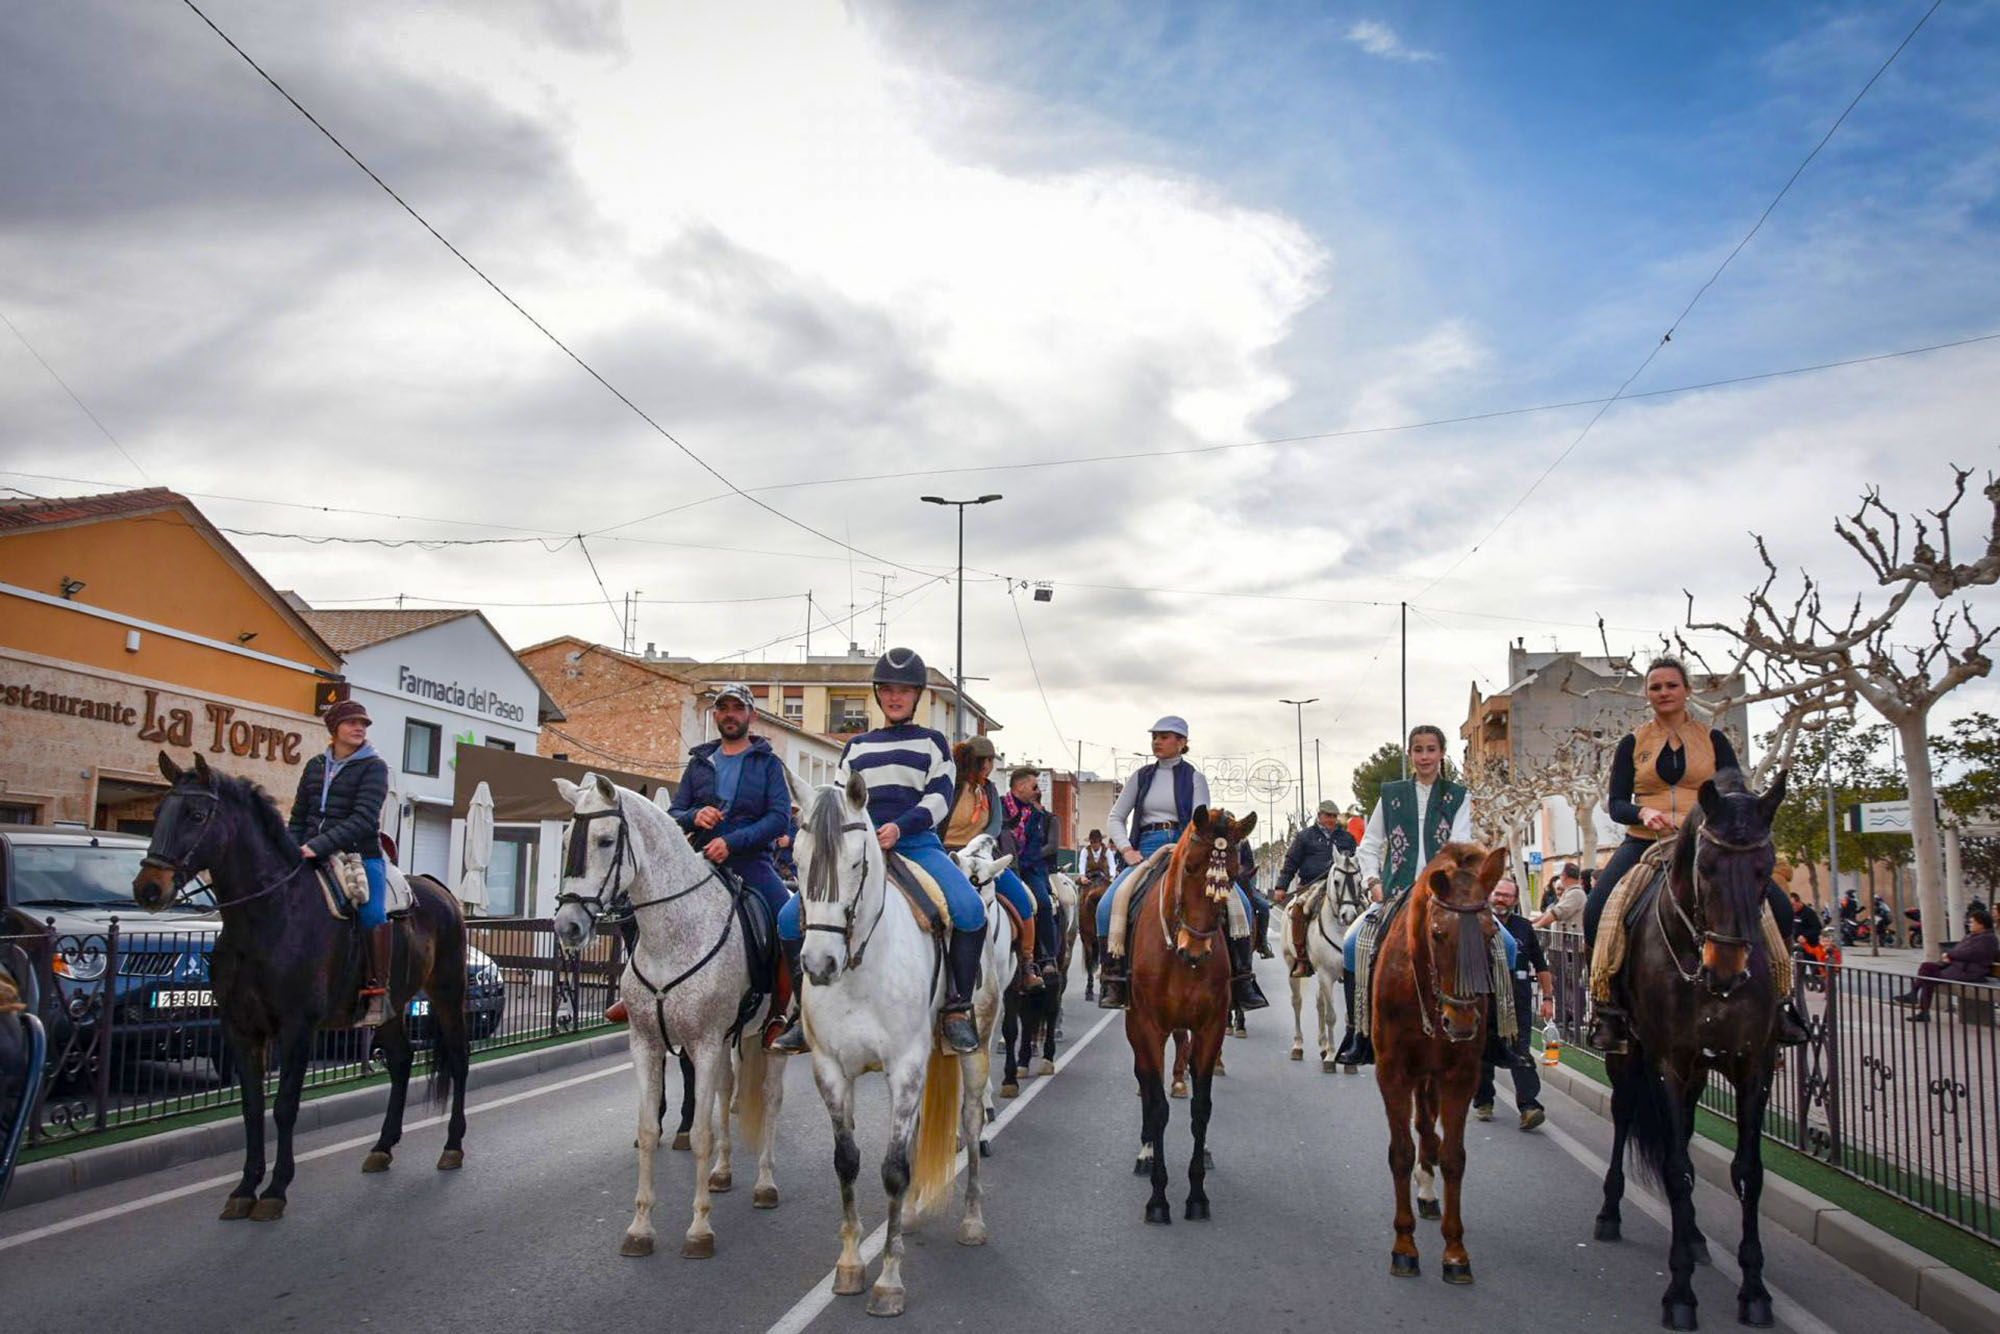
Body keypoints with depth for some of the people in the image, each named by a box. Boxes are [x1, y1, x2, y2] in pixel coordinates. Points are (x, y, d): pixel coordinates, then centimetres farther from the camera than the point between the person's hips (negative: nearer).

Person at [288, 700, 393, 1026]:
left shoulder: (374, 767, -1)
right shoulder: (315, 766, 15)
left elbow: (363, 819, -13)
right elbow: (298, 818, 20)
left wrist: (319, 846, -22)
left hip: (360, 855, -6)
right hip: (313, 857, 6)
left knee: (373, 912, -27)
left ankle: (378, 992, -22)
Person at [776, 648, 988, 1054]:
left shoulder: (932, 742, 16)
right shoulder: (857, 746, 25)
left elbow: (940, 796, 3)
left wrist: (900, 826, -15)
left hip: (917, 844, -3)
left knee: (970, 911, -32)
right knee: (790, 920, -14)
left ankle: (957, 1007, -15)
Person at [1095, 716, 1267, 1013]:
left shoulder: (1194, 777, 7)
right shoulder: (1141, 777, 14)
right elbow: (1116, 818, 14)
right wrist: (1127, 850, -4)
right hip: (1146, 851, 1)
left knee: (1239, 901, -21)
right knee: (1108, 904, -24)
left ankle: (1241, 980, -11)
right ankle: (1112, 979, -13)